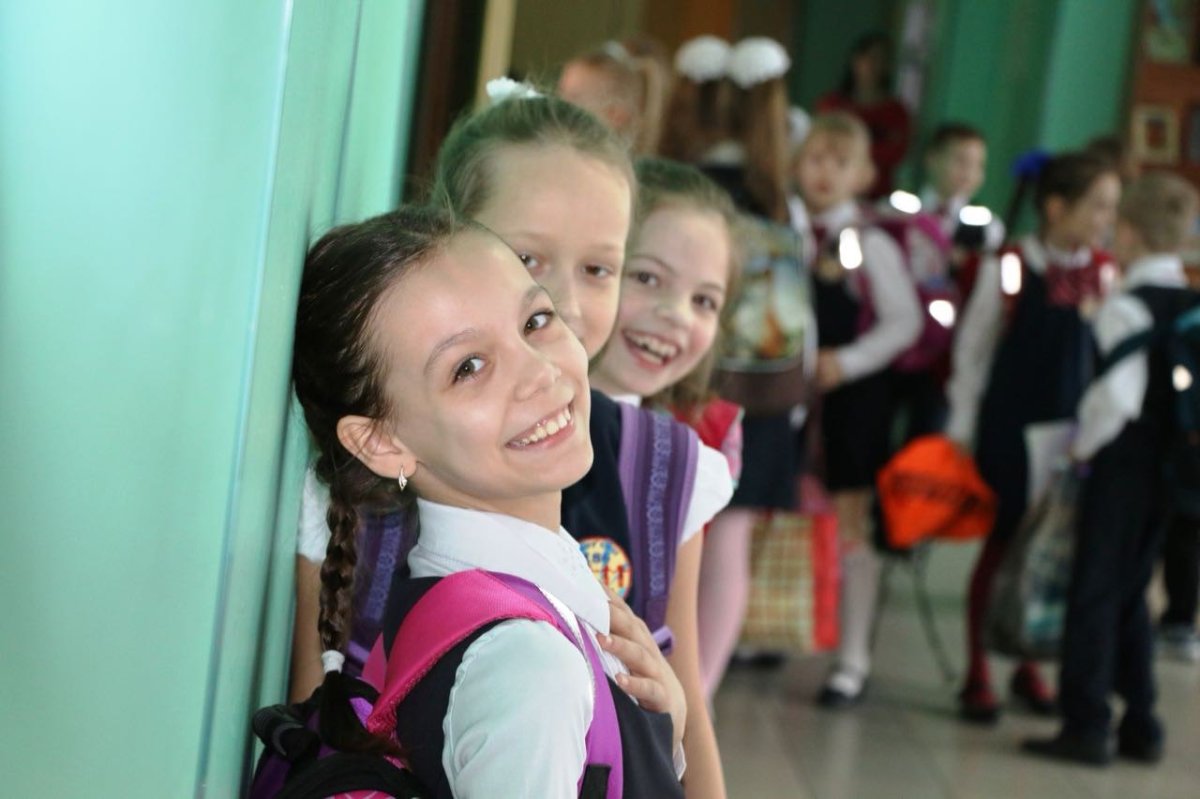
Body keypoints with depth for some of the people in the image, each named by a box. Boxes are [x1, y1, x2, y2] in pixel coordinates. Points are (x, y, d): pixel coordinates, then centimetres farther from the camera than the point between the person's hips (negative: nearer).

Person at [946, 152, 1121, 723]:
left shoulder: (1104, 275, 3)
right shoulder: (1008, 269, -8)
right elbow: (972, 351, -1)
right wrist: (961, 433, -1)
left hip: (1075, 432, 4)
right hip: (1010, 430, -4)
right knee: (1002, 544, 2)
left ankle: (1029, 667, 25)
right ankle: (977, 675, 15)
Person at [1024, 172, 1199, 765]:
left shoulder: (1125, 308, -16)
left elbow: (1118, 397, -25)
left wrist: (1086, 443, -11)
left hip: (1121, 466, -7)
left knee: (1094, 594, 0)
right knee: (1130, 595, 17)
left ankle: (1086, 727, 0)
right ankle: (1139, 726, 19)